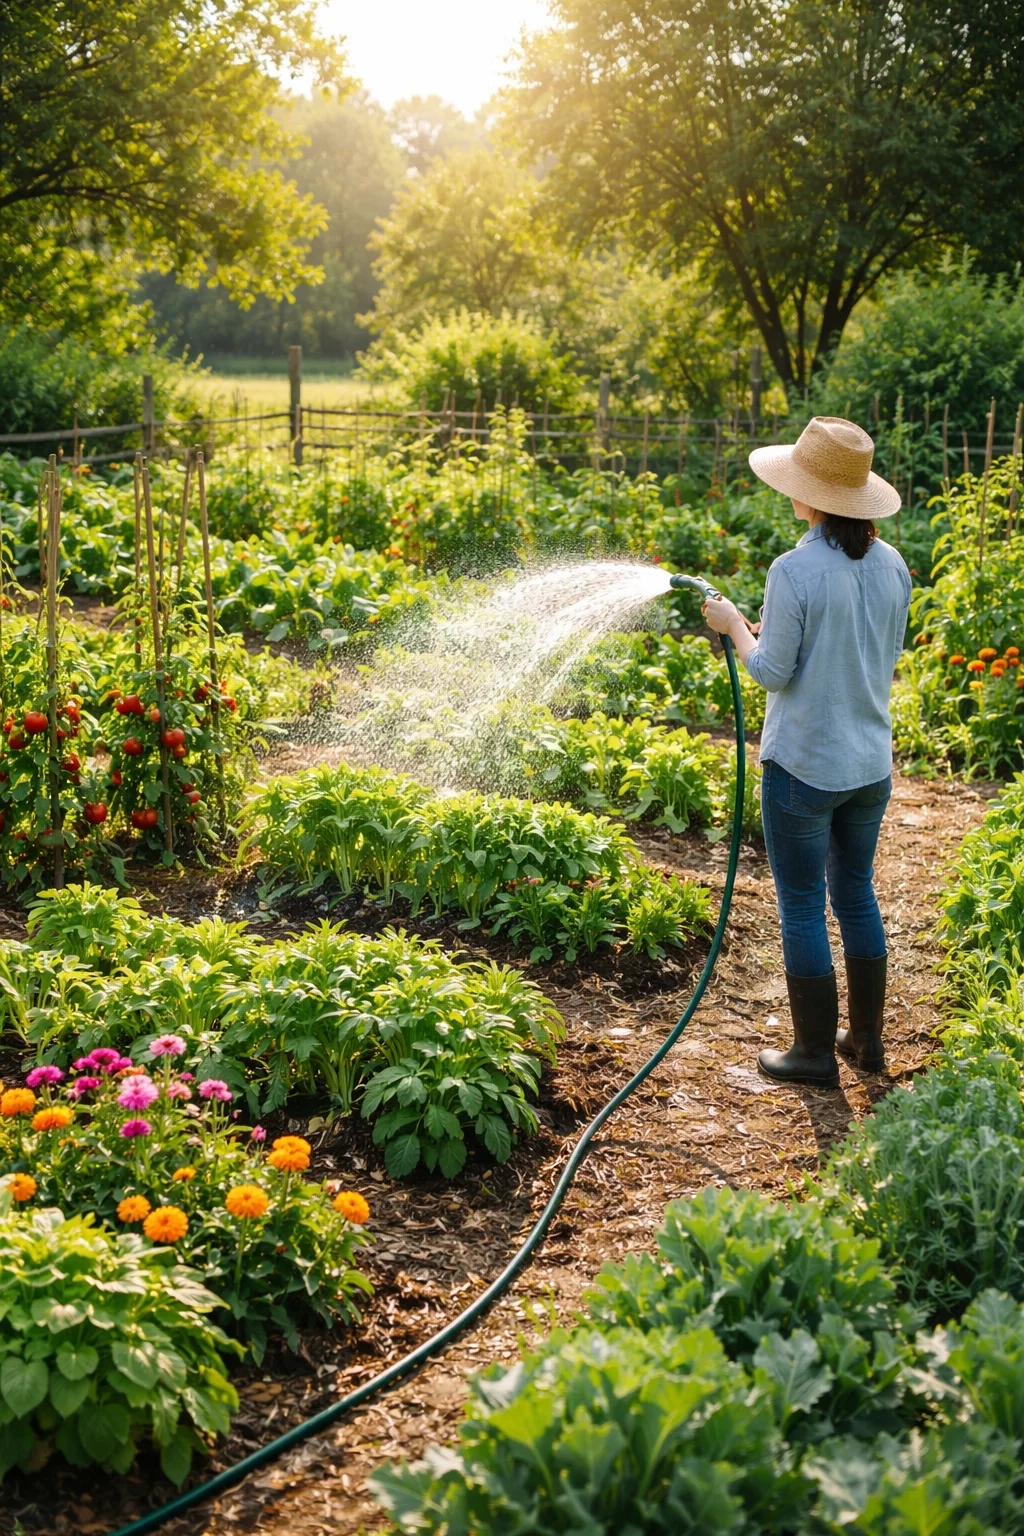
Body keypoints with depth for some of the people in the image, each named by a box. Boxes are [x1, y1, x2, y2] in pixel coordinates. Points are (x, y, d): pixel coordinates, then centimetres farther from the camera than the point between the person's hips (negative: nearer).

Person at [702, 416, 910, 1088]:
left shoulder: (795, 570, -20)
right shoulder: (890, 565, 1)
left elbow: (772, 672, -16)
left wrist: (735, 626, 2)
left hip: (804, 766, -6)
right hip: (871, 762, 7)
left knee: (803, 908, 6)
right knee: (857, 895, 20)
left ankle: (816, 1052, 16)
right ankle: (867, 1038, 30)